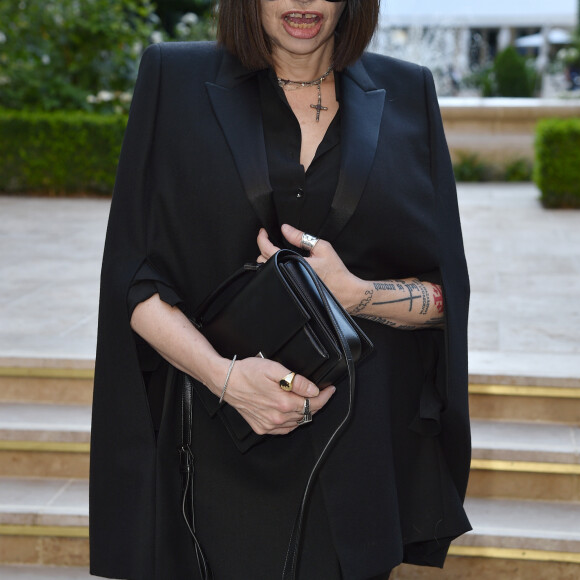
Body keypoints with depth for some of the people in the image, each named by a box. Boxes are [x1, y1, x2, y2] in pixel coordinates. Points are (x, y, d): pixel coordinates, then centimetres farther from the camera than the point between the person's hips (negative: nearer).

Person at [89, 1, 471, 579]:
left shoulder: (406, 94, 4)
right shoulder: (175, 78, 0)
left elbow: (445, 294, 4)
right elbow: (134, 279, -3)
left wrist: (352, 293, -15)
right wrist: (223, 374, -19)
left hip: (362, 444, 1)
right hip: (217, 450, -1)